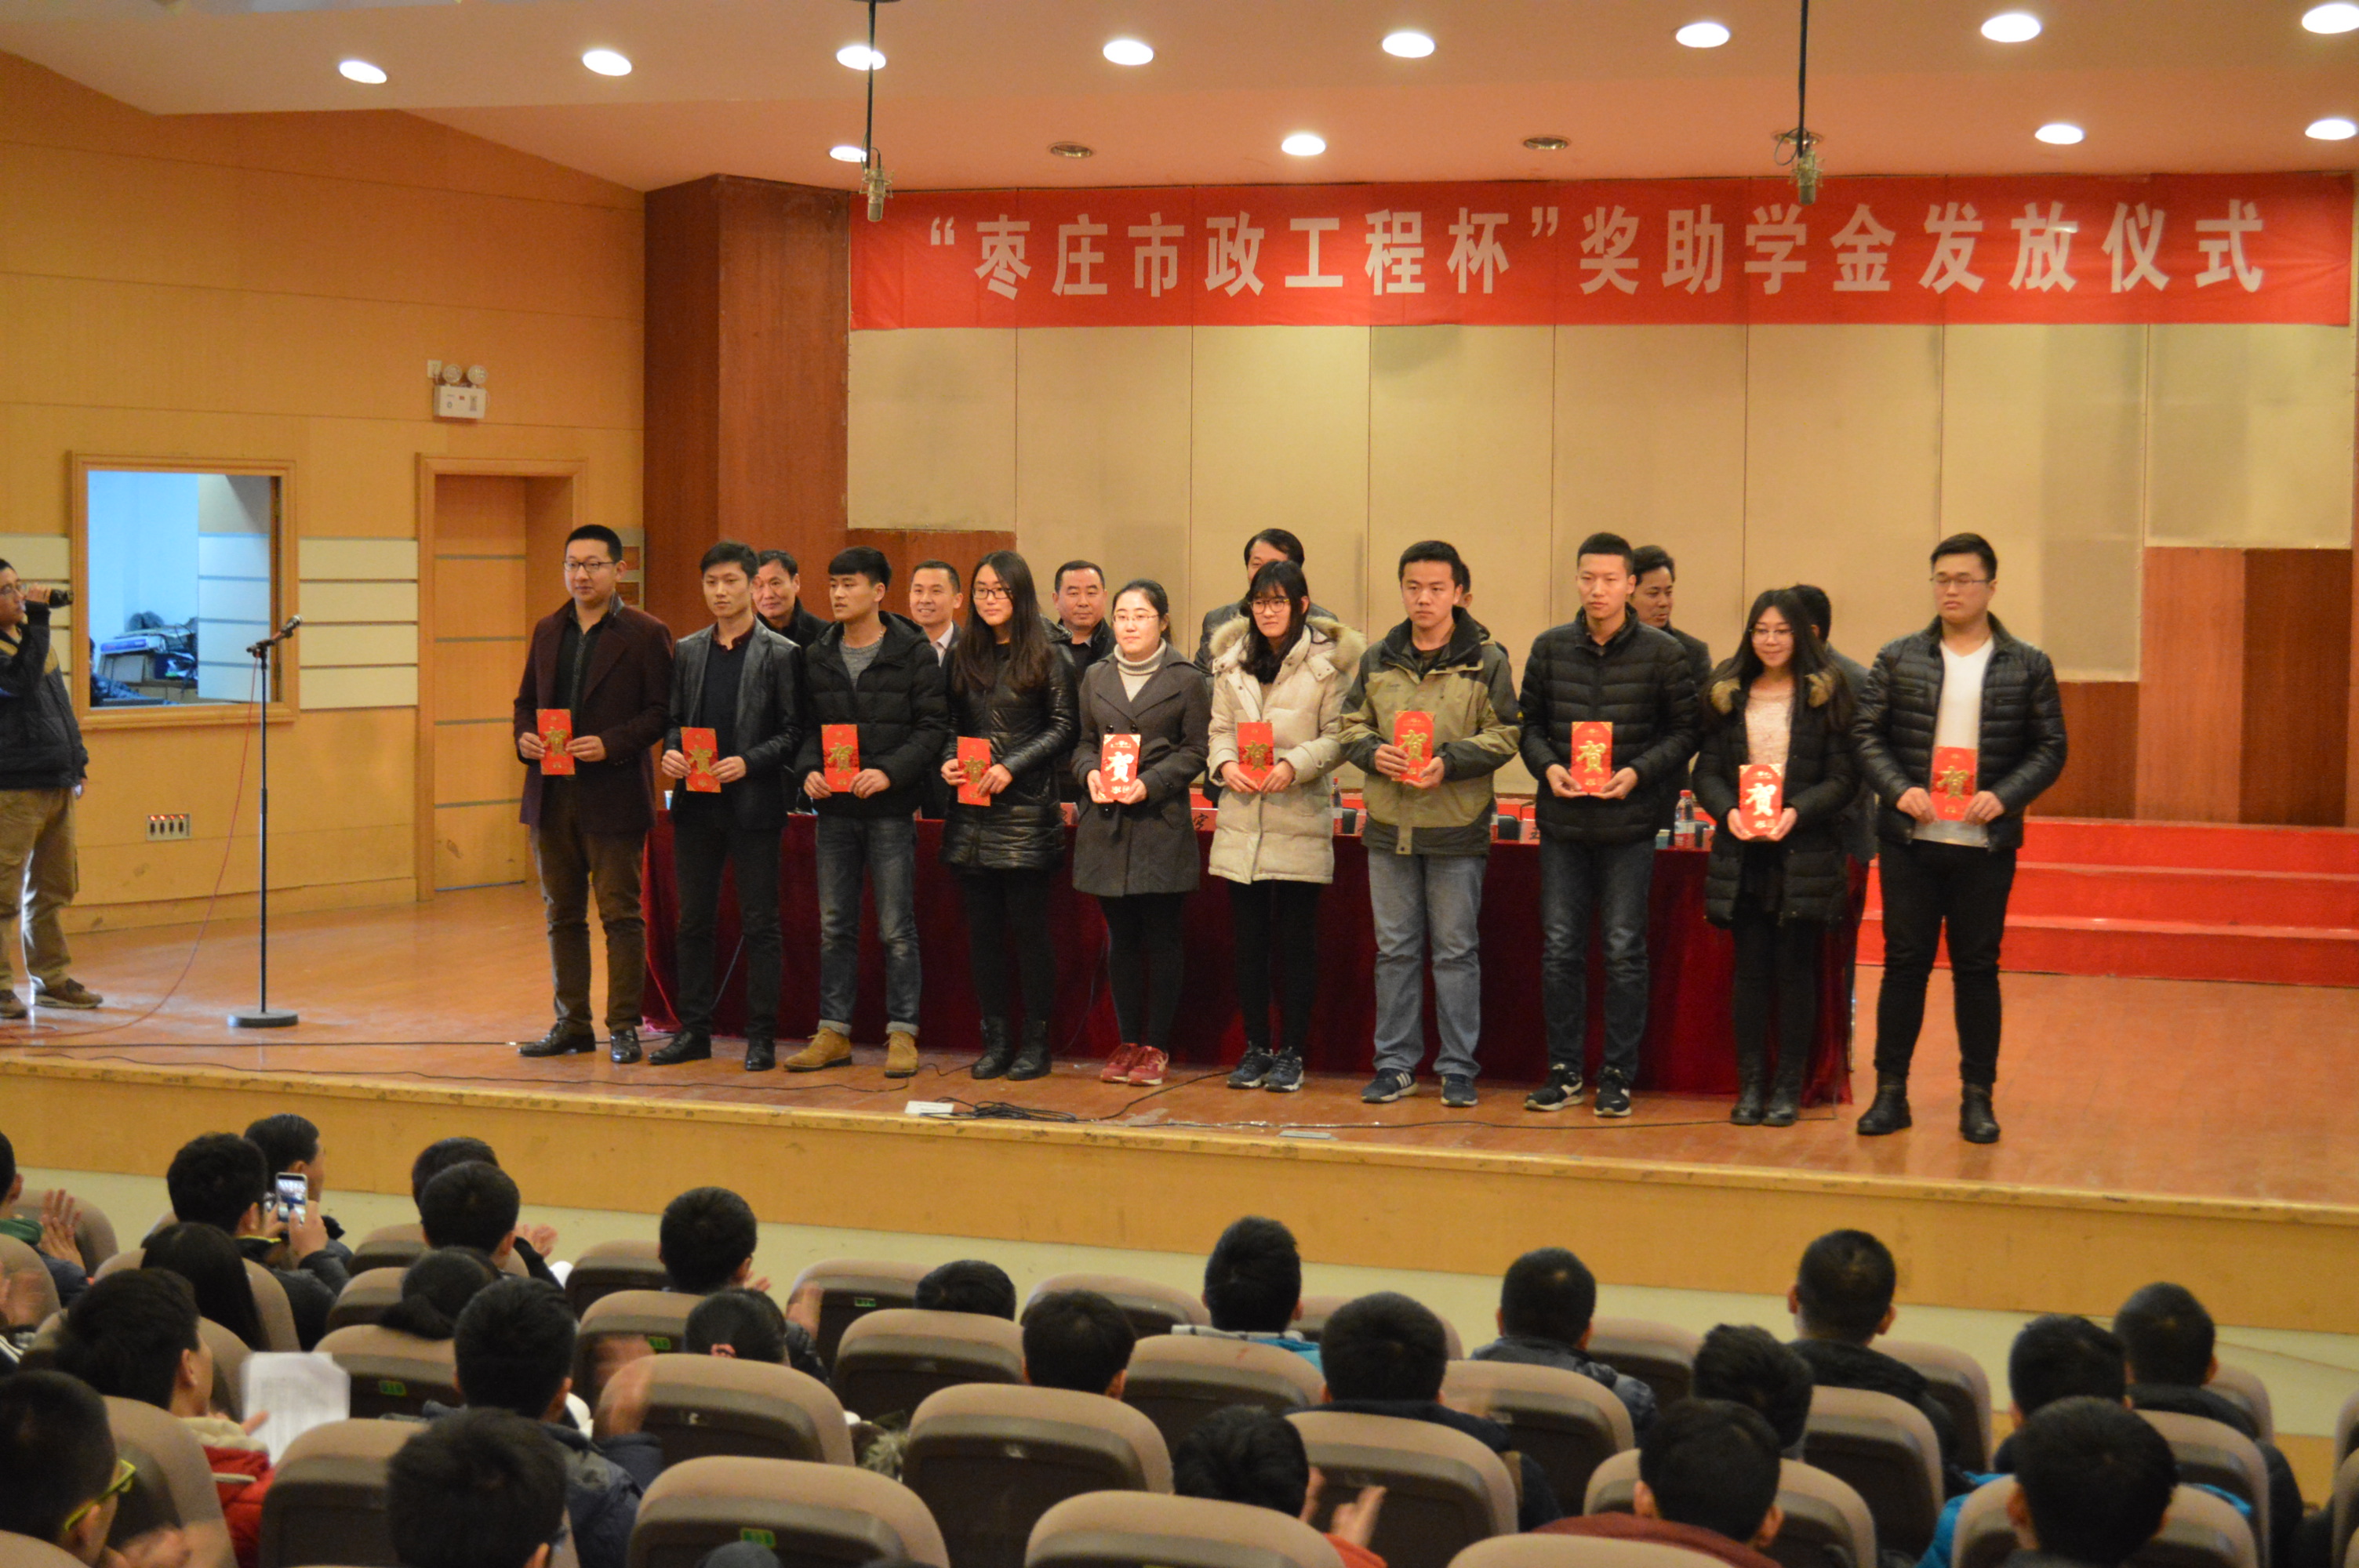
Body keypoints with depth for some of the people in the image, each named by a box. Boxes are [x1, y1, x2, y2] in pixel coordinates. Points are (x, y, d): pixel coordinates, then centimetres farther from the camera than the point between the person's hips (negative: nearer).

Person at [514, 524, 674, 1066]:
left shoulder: (645, 634, -4)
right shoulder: (548, 630, 13)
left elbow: (662, 710, -7)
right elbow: (526, 700, 19)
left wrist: (611, 744, -19)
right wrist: (525, 737, -1)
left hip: (613, 795, -6)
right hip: (552, 796, 6)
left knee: (620, 915, -1)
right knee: (562, 915, 11)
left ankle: (623, 1027, 5)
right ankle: (571, 1024, 19)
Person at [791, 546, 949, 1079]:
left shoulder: (913, 652, -4)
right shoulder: (817, 657, 10)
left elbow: (933, 726, -6)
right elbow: (807, 725, 13)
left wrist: (888, 772, -18)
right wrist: (808, 770, -6)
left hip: (891, 809, -4)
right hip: (834, 809, 4)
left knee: (897, 929, 0)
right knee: (834, 926, 9)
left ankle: (902, 1034, 6)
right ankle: (833, 1032, 16)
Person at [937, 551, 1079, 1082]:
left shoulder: (1045, 658, -1)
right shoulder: (963, 658, 13)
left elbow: (1063, 727, -4)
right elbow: (952, 723, 17)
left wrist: (1011, 767, -12)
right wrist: (949, 759, -3)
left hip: (1027, 810, -4)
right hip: (972, 812, 5)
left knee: (1029, 925, -2)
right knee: (983, 927, 6)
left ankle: (1036, 1041, 6)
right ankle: (995, 1038, 14)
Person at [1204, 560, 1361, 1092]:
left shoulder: (1328, 660, -2)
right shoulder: (1231, 659, 11)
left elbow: (1338, 737, -4)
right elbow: (1218, 728, 12)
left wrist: (1294, 764, -18)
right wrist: (1224, 763, -7)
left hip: (1300, 821, -4)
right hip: (1241, 821, 4)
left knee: (1297, 941, 1)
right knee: (1249, 938, 7)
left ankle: (1291, 1053, 10)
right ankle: (1255, 1048, 16)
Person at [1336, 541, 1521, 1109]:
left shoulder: (1485, 659, -2)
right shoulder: (1378, 660, 9)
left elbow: (1504, 735, -4)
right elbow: (1350, 726, 13)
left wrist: (1449, 762, -18)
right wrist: (1373, 753, -9)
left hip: (1457, 827, -3)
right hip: (1389, 823, 3)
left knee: (1457, 951, 4)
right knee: (1395, 950, 9)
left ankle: (1458, 1068, 11)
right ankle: (1395, 1063, 17)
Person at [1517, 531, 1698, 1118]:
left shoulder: (1661, 652, -2)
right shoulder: (1550, 648, 6)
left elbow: (1686, 732, 1)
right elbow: (1529, 723, 12)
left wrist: (1638, 772, -13)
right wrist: (1547, 766, -7)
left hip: (1629, 826, -3)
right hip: (1562, 824, 3)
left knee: (1624, 951, 2)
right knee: (1560, 949, 6)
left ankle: (1618, 1075, 11)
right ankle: (1565, 1069, 16)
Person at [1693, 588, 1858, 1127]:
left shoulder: (1827, 693, 2)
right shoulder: (1727, 693, 11)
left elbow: (1843, 777, -1)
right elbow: (1707, 771, 8)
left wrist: (1796, 811, -16)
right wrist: (1728, 810, -11)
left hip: (1805, 854, -2)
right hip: (1742, 853, 2)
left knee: (1796, 968, 1)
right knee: (1750, 968, 4)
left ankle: (1789, 1088, 8)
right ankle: (1750, 1086, 10)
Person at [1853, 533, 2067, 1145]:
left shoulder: (2027, 667, 4)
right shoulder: (1898, 659, 5)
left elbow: (2049, 748, 3)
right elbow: (1866, 733, 3)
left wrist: (2004, 796, -13)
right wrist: (1899, 790, -12)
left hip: (1986, 843, 0)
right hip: (1910, 840, 0)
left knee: (1977, 968, 5)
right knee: (1904, 963, 3)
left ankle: (1977, 1098, 13)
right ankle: (1891, 1093, 10)